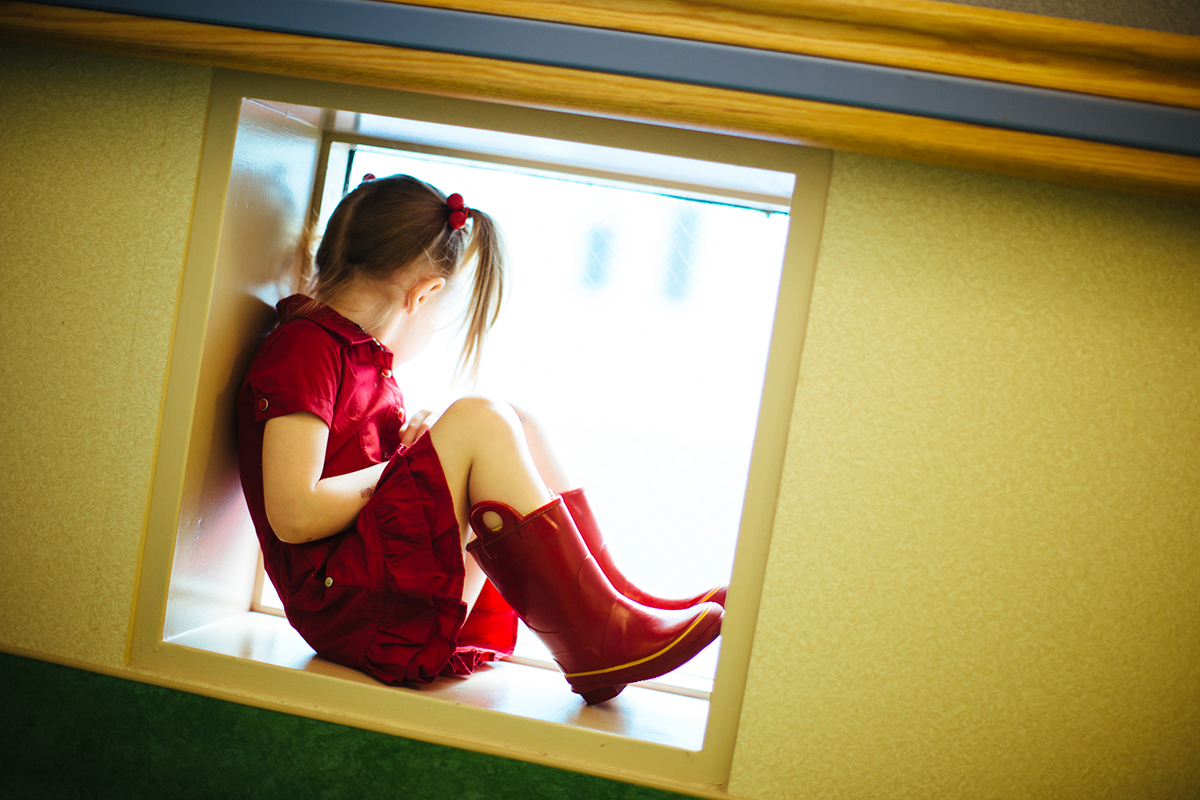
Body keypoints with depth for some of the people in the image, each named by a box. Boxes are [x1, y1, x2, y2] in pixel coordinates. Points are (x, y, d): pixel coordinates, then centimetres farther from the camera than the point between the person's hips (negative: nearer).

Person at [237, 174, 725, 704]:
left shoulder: (358, 352, 20)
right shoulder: (304, 348, -10)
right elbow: (294, 516, -20)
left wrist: (419, 447, 4)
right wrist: (401, 465, -8)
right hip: (340, 607, -9)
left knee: (518, 431, 3)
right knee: (478, 422, -21)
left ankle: (615, 597, -5)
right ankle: (594, 643, -24)